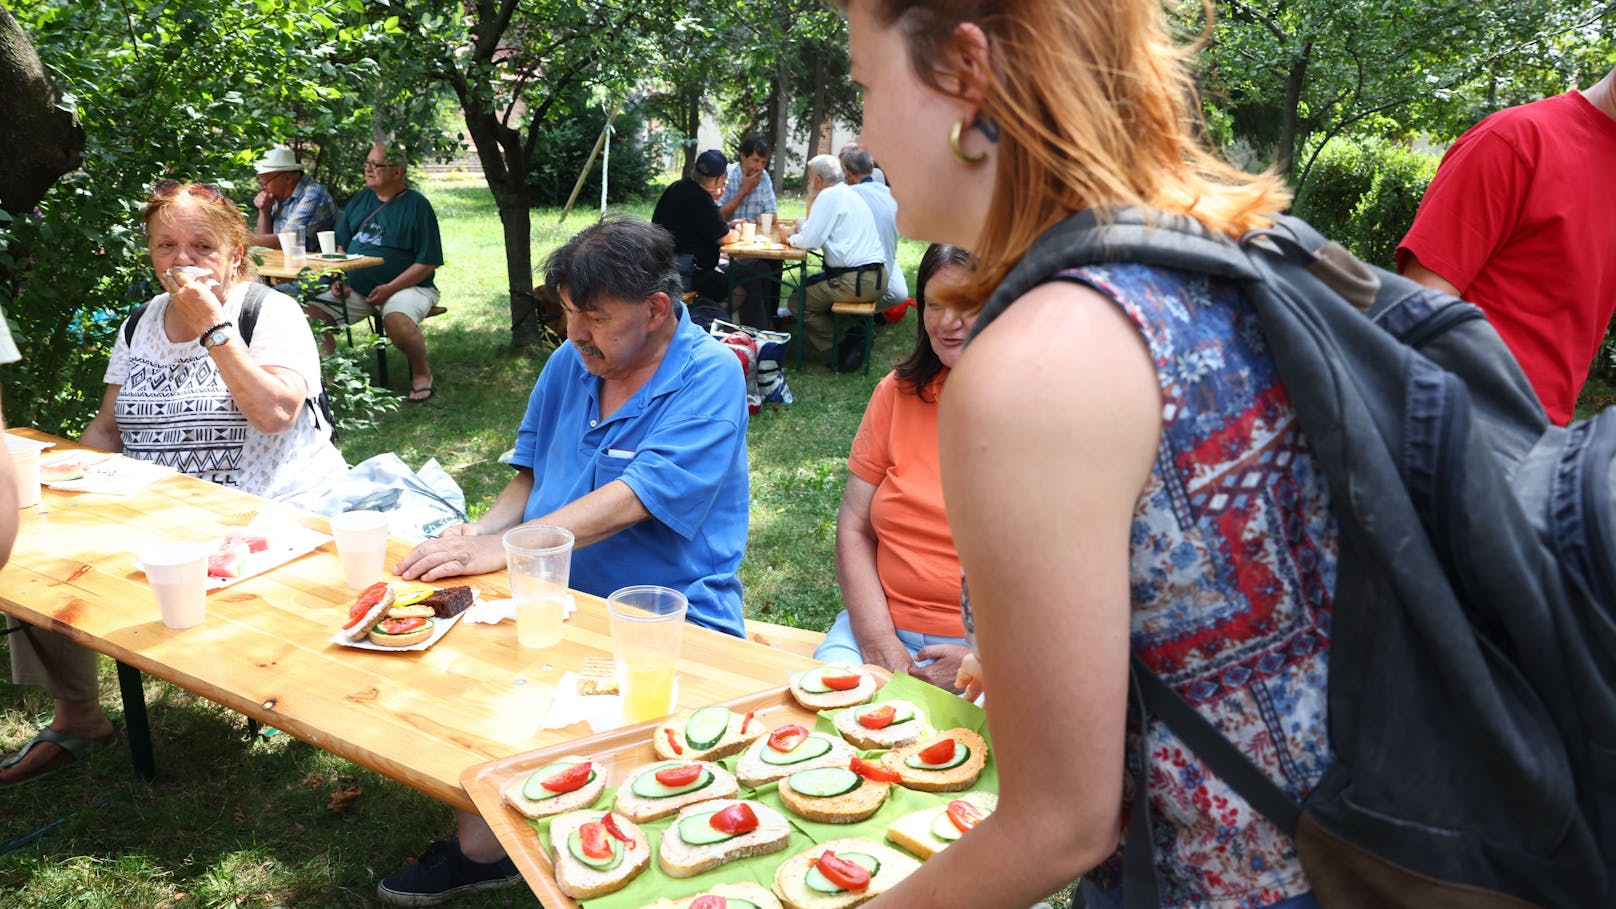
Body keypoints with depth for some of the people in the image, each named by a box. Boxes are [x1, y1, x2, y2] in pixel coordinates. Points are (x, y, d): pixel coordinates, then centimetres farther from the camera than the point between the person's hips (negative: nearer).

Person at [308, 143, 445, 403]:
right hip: (356, 288, 6)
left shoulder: (416, 205, -5)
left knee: (396, 319, -37)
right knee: (312, 311, -13)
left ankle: (421, 372, -10)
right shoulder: (360, 200, 14)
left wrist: (390, 288, -18)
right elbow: (342, 245, 21)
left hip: (406, 286, -6)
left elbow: (428, 263, -10)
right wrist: (338, 278, 2)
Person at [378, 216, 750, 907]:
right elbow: (532, 476, 17)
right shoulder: (570, 362, 9)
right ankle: (479, 846, 2)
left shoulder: (709, 376, -12)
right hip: (557, 603, 6)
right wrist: (478, 531, -3)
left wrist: (502, 550, -26)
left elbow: (628, 502, -22)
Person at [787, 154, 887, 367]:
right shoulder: (848, 193, 21)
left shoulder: (829, 196, -9)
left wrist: (790, 238, 6)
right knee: (808, 284, 24)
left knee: (799, 302, 0)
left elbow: (809, 241, -11)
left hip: (855, 281, -10)